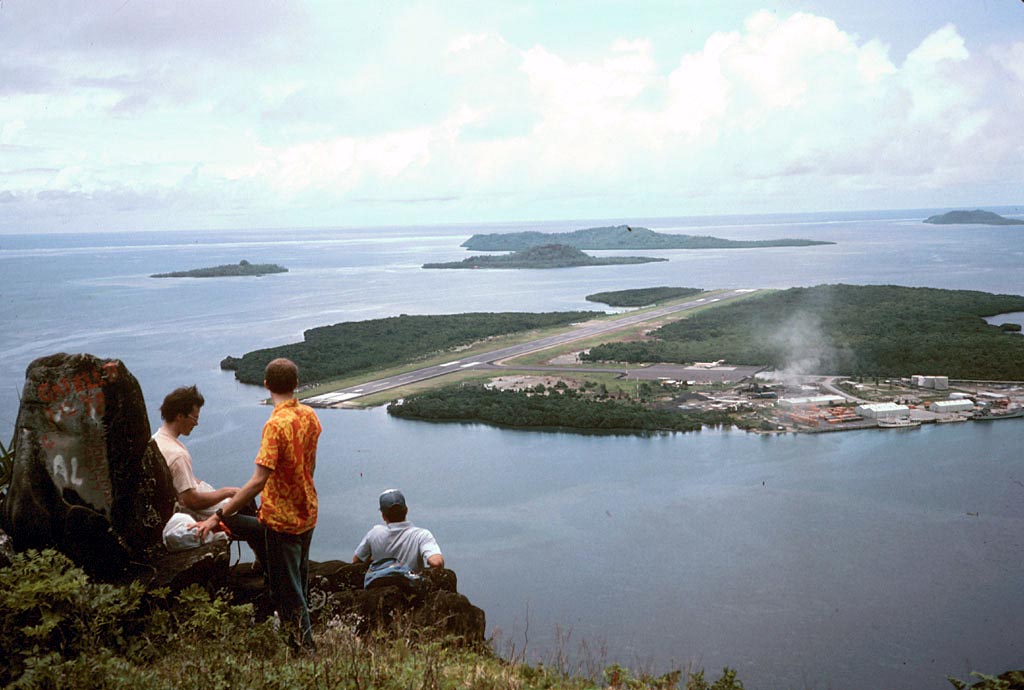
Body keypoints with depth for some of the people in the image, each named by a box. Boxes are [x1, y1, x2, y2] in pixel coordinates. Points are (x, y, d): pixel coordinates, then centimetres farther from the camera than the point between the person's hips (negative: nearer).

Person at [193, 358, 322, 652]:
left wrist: (217, 517, -26)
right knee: (298, 582, 21)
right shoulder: (310, 416, 0)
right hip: (307, 514, 8)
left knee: (287, 593, 4)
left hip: (281, 520, -8)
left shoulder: (276, 424, -23)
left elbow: (258, 482, -29)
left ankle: (304, 651, 12)